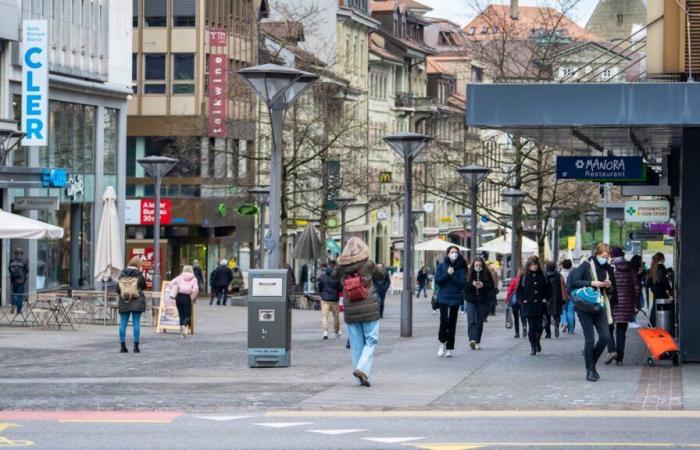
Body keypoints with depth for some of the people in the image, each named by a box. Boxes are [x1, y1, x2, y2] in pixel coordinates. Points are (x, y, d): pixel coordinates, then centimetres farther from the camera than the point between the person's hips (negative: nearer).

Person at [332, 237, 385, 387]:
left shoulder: (341, 268, -1)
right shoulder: (368, 264, -7)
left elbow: (334, 276, 17)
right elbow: (381, 275, 8)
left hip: (350, 312, 3)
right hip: (369, 311, -3)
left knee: (356, 345, 9)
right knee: (371, 341, 4)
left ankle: (361, 378, 11)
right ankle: (362, 369, -15)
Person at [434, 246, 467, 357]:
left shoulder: (461, 268, 4)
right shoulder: (442, 266, 4)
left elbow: (463, 283, -5)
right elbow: (437, 280, -3)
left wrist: (452, 275, -14)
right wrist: (447, 274, -14)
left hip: (455, 298, 1)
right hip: (443, 297, -1)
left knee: (452, 322, 3)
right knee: (444, 320, -15)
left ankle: (449, 348, 9)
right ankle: (442, 343, 5)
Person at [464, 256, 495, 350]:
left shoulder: (487, 273, 1)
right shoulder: (469, 273, 1)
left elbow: (492, 287, -1)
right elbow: (464, 286, -3)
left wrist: (483, 285, -18)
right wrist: (472, 284, -20)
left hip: (483, 301, 1)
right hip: (471, 301, -1)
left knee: (480, 322, 6)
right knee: (471, 321, -15)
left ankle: (477, 342, 16)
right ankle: (472, 340, -27)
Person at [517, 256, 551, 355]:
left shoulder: (542, 276, 5)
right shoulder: (524, 276, 1)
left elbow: (548, 288, 11)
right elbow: (519, 289, 4)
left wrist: (546, 299, 0)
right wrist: (523, 300, -6)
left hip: (540, 305, 2)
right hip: (529, 305, -2)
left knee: (539, 326, 3)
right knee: (532, 327, -4)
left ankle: (537, 342, 30)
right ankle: (533, 347, 3)